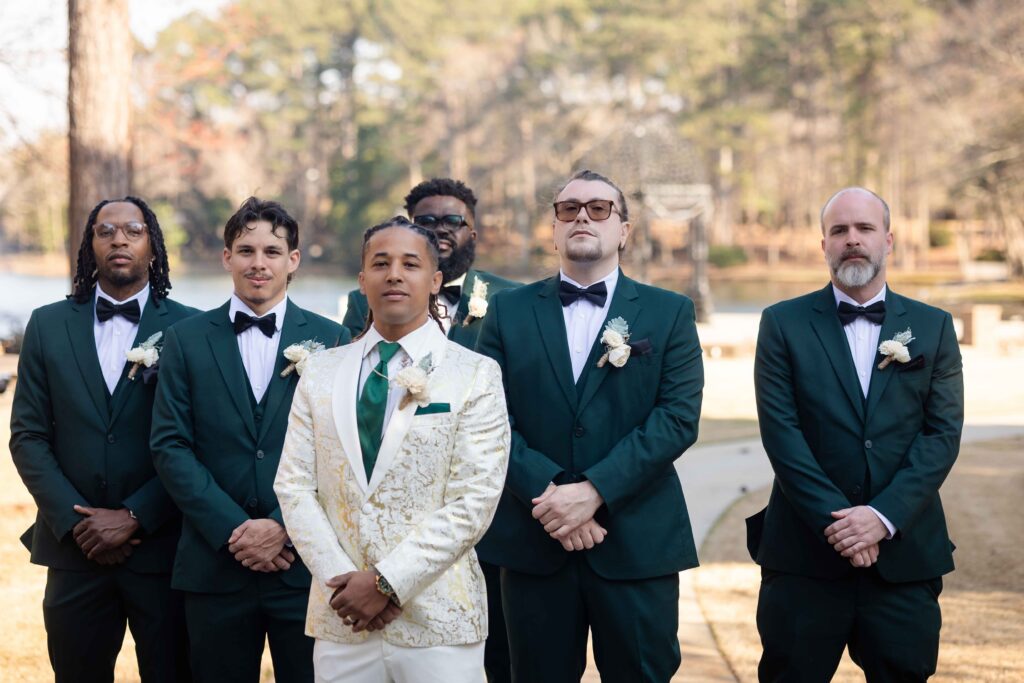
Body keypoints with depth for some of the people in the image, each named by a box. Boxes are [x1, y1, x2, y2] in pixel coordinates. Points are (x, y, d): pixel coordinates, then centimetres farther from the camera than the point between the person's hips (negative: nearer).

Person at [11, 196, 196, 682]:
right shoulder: (48, 326, 7)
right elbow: (28, 436, 4)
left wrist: (133, 518, -11)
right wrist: (74, 523, -6)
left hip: (161, 547, -2)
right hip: (75, 550, 2)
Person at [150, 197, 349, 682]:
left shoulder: (330, 340, 4)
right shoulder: (187, 340, 6)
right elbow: (170, 446, -1)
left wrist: (284, 526, -11)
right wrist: (232, 530, -10)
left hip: (304, 563, 0)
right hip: (215, 565, 1)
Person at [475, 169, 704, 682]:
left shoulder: (669, 313, 6)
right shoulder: (509, 312, 9)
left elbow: (678, 418, -6)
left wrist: (594, 491, -16)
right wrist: (547, 492, -15)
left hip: (637, 544, -1)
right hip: (534, 543, 1)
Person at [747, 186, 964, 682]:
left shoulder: (933, 327, 8)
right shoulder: (783, 323, 4)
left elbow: (943, 434, 0)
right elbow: (780, 431, -5)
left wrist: (884, 516, -13)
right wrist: (836, 520, -13)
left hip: (904, 553, 1)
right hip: (806, 552, -1)